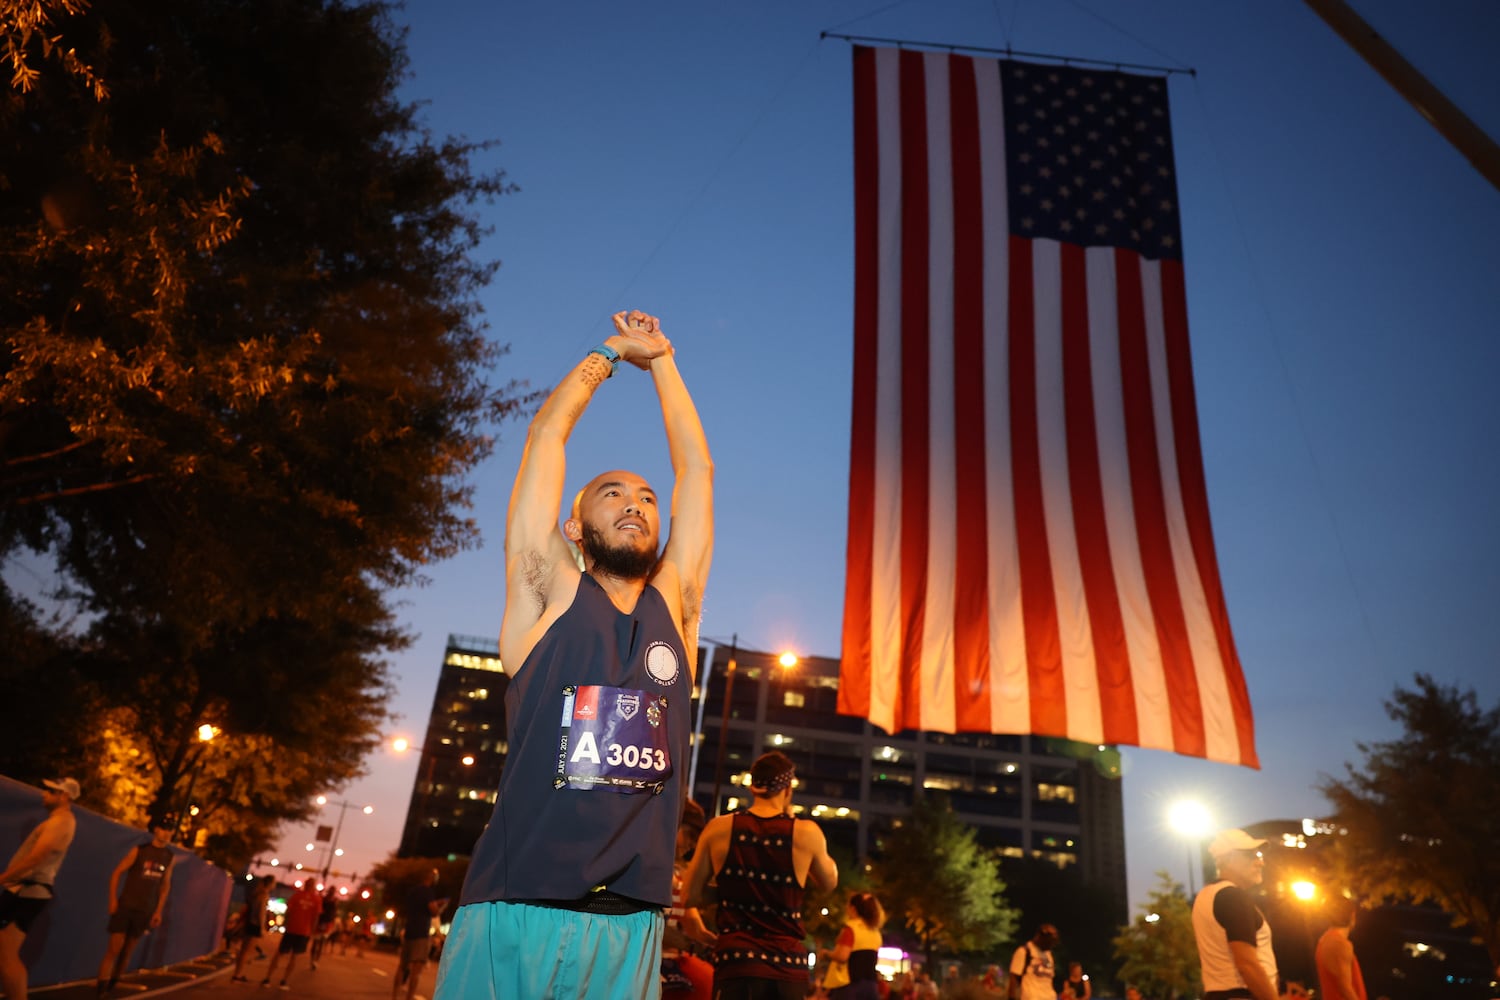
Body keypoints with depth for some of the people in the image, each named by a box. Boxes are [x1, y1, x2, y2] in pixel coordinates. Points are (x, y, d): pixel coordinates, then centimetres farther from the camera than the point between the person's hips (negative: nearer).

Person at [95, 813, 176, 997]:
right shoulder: (139, 850, -7)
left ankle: (110, 986, 19)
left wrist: (158, 911, 8)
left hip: (144, 911, 4)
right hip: (125, 906, -4)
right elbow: (116, 873, -4)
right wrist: (113, 900, -11)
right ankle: (99, 987, -3)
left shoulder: (169, 857, 5)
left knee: (127, 951, 8)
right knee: (114, 947, -9)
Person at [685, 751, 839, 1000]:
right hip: (789, 964, 1)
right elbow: (829, 883, 17)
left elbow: (691, 896, 6)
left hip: (736, 960, -1)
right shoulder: (806, 832, -3)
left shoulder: (719, 829, -2)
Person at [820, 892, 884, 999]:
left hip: (850, 984, -8)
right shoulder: (875, 932, 15)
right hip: (870, 985, 8)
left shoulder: (851, 927, -9)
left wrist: (826, 953, -2)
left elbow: (842, 956, -20)